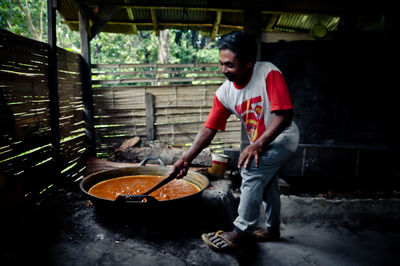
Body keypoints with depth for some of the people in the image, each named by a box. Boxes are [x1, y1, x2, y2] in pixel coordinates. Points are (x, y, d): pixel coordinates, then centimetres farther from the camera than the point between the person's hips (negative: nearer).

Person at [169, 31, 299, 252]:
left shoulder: (269, 74, -26)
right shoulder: (224, 93, -11)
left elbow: (284, 114, -30)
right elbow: (209, 129, -9)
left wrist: (259, 144, -39)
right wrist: (186, 158, -14)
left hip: (283, 137, -7)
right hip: (260, 143, 7)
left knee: (251, 171, -23)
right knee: (265, 181, 17)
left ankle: (241, 231, -10)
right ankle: (272, 229, 38)